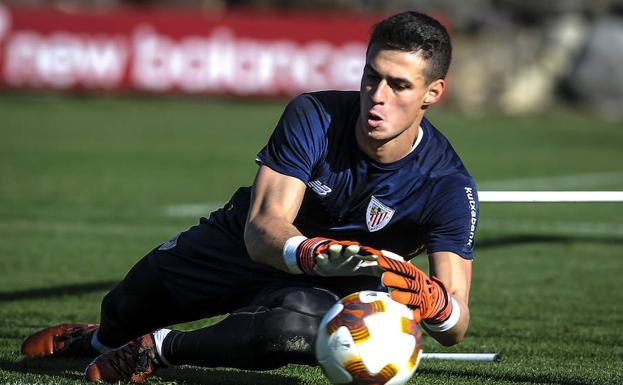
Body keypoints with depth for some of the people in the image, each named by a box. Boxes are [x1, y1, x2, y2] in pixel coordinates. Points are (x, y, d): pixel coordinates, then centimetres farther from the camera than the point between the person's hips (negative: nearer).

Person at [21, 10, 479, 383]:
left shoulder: (448, 185, -28)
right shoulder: (314, 116, -26)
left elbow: (455, 329, -32)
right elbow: (263, 226, -35)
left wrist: (434, 302, -58)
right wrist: (313, 252, -59)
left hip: (320, 290, -2)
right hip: (242, 245, 2)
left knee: (297, 329, -38)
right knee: (125, 310, 13)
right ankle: (101, 339, 57)